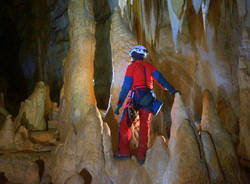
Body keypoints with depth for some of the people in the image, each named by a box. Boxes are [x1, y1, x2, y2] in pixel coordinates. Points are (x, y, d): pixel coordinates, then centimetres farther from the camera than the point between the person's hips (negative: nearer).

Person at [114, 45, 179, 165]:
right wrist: (172, 90, 8)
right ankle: (141, 156, 10)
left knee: (124, 124, 6)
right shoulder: (149, 66, 12)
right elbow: (160, 79, 5)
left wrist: (119, 104, -5)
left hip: (135, 98, -5)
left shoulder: (131, 67, -2)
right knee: (144, 127, 9)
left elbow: (126, 87, -6)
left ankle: (124, 152, 6)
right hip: (148, 99, 5)